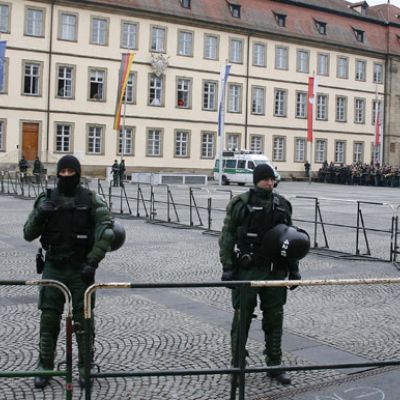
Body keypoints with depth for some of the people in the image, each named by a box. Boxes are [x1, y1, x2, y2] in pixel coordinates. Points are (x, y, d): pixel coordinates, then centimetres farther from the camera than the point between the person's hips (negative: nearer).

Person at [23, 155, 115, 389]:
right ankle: (45, 367, 17)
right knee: (49, 319, 2)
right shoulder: (47, 200, 4)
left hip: (81, 268, -2)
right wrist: (39, 215, -16)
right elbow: (29, 235, 4)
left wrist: (93, 262, -19)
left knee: (83, 319, 2)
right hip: (54, 268, 2)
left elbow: (106, 231, -11)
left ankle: (85, 368, 16)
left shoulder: (91, 199, -2)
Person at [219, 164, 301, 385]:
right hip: (247, 270, -4)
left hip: (275, 270, 4)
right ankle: (237, 365, 17)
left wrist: (294, 269, 11)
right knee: (242, 317, 3)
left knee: (274, 317, 9)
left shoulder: (282, 204, 8)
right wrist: (227, 267, -11)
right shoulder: (240, 204, -5)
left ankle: (274, 365, 22)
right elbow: (227, 237, -4)